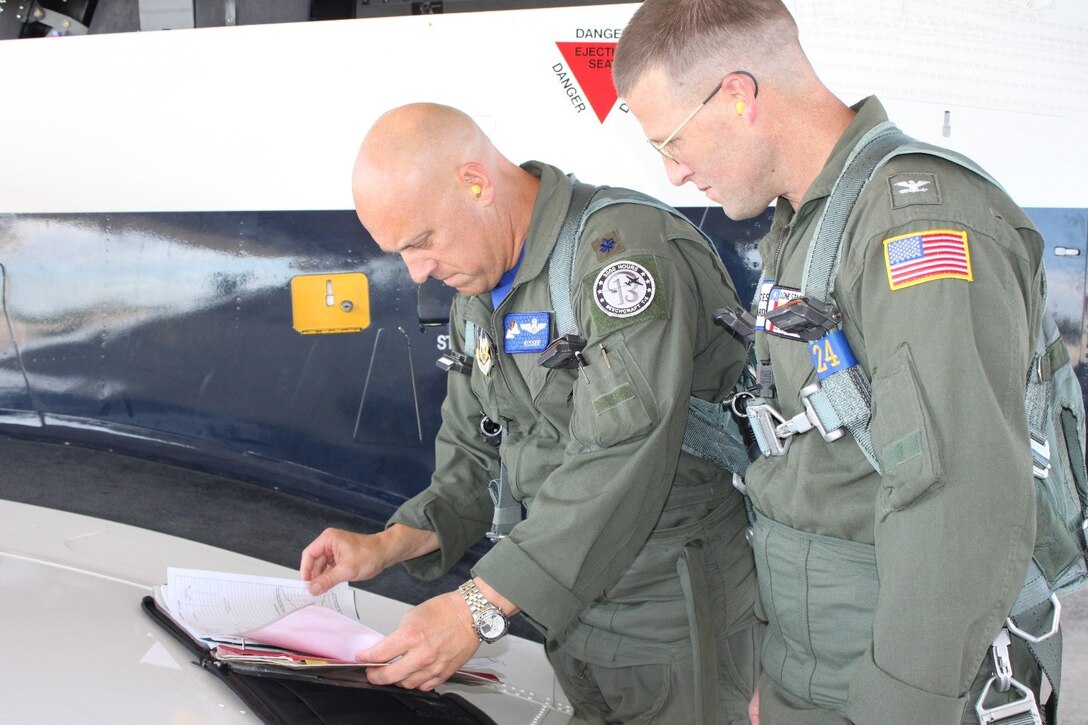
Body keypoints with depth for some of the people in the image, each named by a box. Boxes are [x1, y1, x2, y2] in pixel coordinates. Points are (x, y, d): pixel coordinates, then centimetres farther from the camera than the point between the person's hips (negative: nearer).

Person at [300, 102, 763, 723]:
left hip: (674, 622, -7)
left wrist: (480, 607, -30)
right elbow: (474, 460, 13)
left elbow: (620, 461, -29)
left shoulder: (622, 247, -21)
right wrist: (388, 545, -4)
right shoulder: (477, 295, 9)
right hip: (570, 616, 8)